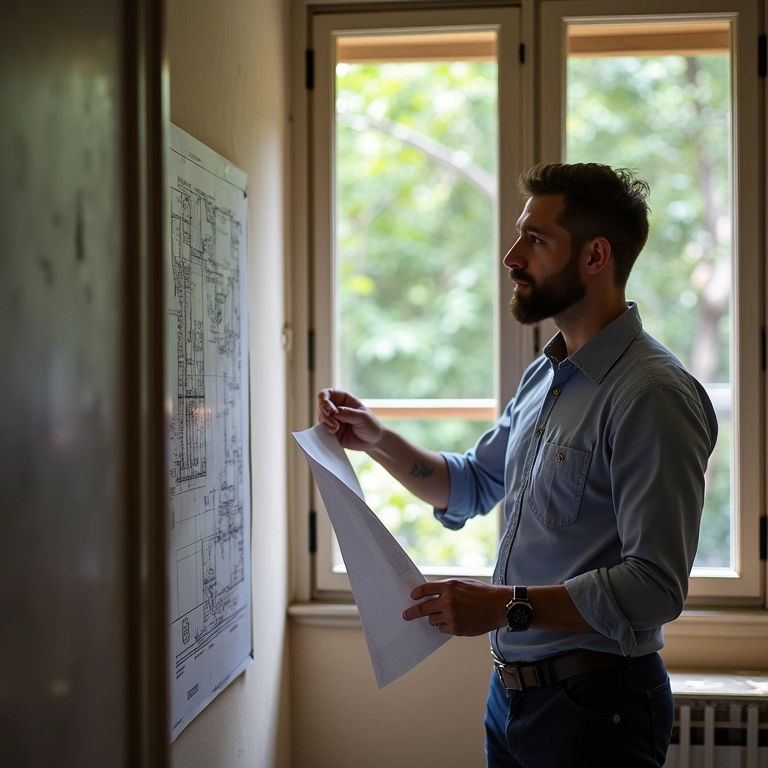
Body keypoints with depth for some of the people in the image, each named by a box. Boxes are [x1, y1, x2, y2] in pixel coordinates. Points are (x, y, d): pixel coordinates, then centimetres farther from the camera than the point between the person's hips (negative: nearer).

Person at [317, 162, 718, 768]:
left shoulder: (654, 395, -20)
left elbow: (656, 586, -25)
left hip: (593, 705, -8)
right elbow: (471, 487, 21)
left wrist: (509, 605, -28)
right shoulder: (544, 377, 9)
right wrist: (376, 440, 8)